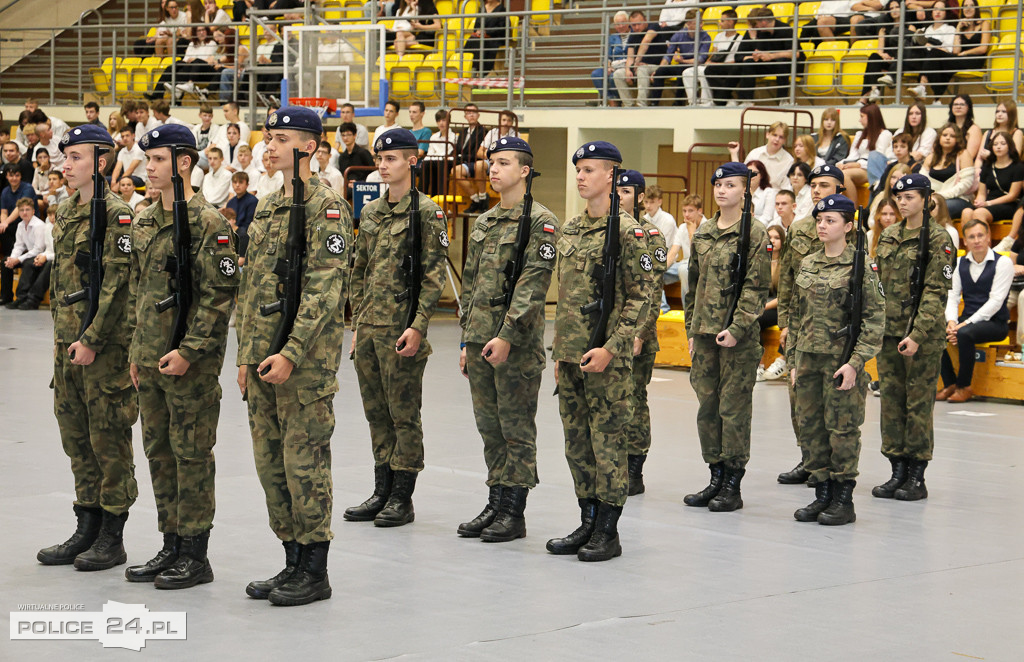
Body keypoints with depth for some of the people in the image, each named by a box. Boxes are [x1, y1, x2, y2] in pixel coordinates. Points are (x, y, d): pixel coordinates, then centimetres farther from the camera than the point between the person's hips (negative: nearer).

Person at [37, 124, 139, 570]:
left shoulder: (116, 215, -12)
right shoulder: (65, 212, 14)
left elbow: (118, 284, -17)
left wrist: (91, 340, -19)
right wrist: (59, 331, 15)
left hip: (105, 346, -8)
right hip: (68, 344, 9)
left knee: (109, 441, -1)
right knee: (76, 438, 13)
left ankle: (112, 539, 6)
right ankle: (86, 530, 23)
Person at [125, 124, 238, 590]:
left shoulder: (208, 224, -11)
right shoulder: (144, 223, 13)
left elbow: (220, 295, -15)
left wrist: (188, 351, -19)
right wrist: (136, 350, 15)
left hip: (192, 363, -8)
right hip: (151, 359, 8)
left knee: (191, 454, -2)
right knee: (159, 451, 12)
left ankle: (195, 555, 5)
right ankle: (171, 546, 22)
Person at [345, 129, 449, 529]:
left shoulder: (426, 213, -7)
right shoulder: (371, 213, 13)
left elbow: (434, 275, -11)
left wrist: (418, 326, -18)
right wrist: (356, 324, 15)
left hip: (401, 329, -7)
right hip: (368, 327, 7)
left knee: (404, 415, 0)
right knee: (377, 415, 12)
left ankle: (402, 499, 6)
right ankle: (381, 493, 20)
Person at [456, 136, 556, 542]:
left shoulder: (540, 221, -8)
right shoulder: (483, 223, 16)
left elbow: (533, 284, -17)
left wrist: (507, 335, -23)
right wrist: (466, 340, 16)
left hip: (518, 344, -8)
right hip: (480, 340, 8)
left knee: (517, 428, -1)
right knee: (489, 427, 12)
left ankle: (514, 513, 4)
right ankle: (496, 503, 20)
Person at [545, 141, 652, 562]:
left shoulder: (627, 230, -9)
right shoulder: (570, 230, 13)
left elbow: (640, 297, -11)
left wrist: (610, 348, -18)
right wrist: (558, 350, 16)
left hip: (608, 358, -7)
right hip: (571, 354, 7)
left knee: (608, 442, -2)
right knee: (577, 443, 11)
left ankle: (608, 533, 4)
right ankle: (588, 524, 20)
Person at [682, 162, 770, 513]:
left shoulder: (754, 233, -6)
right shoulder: (702, 233, 13)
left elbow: (756, 287, -10)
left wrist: (737, 328, -18)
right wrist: (691, 329, 15)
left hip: (739, 337, -6)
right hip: (704, 332, 6)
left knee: (734, 408, -3)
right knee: (707, 406, 9)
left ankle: (733, 486, 3)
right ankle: (716, 478, 18)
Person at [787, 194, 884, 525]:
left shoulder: (862, 265, -6)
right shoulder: (807, 265, 11)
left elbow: (875, 318, -9)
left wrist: (856, 362, -15)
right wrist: (793, 361, 12)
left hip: (842, 359, -6)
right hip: (808, 358, 6)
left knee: (842, 428, -2)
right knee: (811, 426, 8)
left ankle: (844, 501, 7)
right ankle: (822, 494, 18)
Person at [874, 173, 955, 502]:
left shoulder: (938, 239, -7)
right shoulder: (888, 236, 11)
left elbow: (936, 292, -12)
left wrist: (917, 335, -19)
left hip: (925, 335, -6)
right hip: (889, 331, 6)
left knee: (919, 402, -1)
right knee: (891, 400, 7)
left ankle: (917, 477, 5)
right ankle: (897, 471, 15)